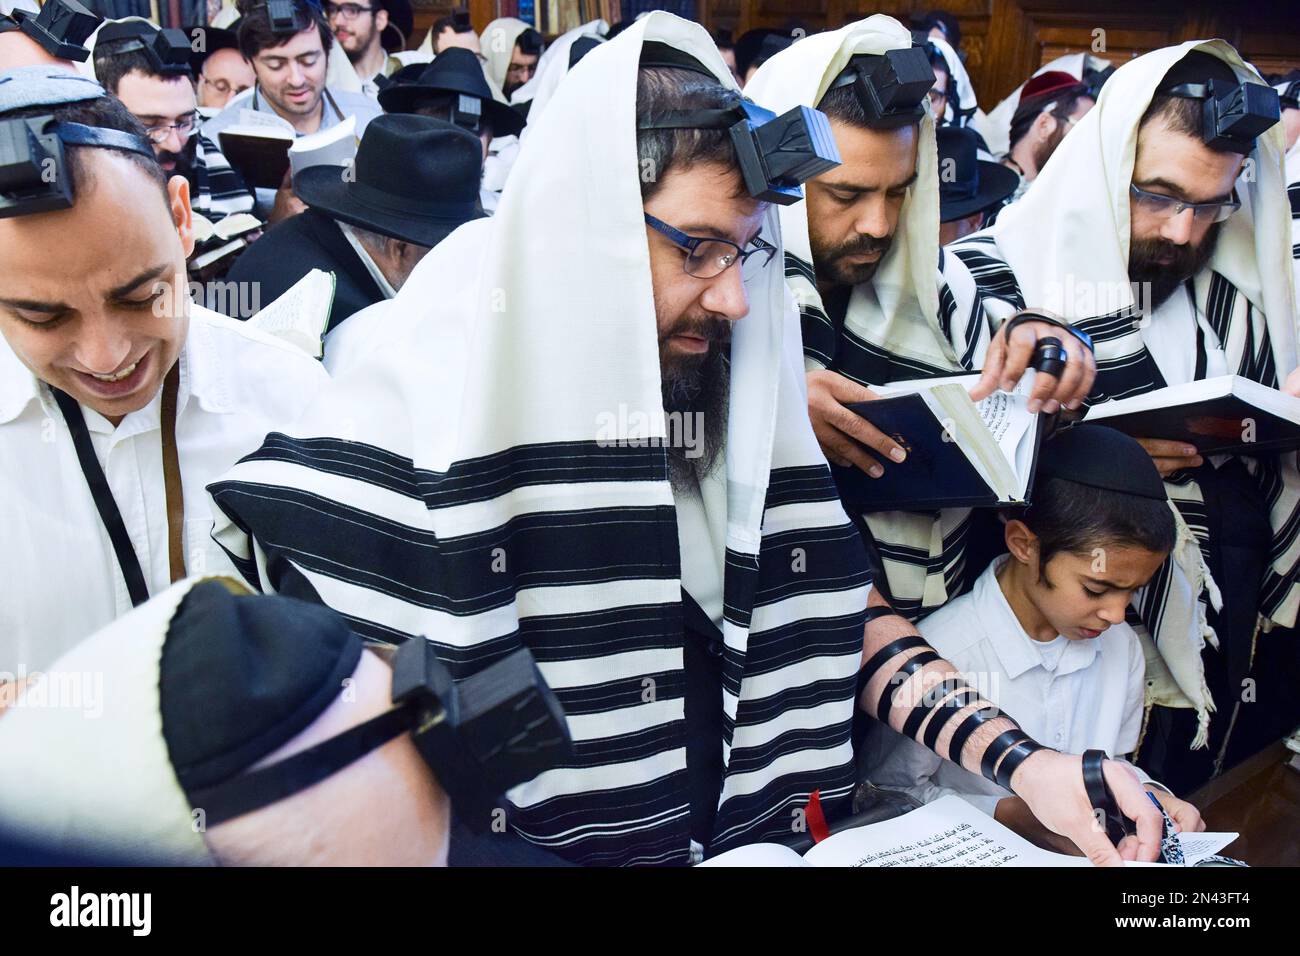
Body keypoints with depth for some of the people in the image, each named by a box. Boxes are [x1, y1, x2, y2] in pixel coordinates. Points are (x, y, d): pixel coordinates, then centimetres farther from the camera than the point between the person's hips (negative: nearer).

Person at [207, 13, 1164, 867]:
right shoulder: (437, 400, -14)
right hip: (534, 842, -3)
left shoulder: (745, 393, 1)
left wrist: (1018, 759, -5)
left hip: (748, 833, 4)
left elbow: (842, 615, 6)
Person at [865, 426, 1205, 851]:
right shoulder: (940, 653, -21)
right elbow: (889, 793, -12)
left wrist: (1148, 796, -2)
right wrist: (1009, 816, -20)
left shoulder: (1122, 646, 1)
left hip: (1097, 852, 5)